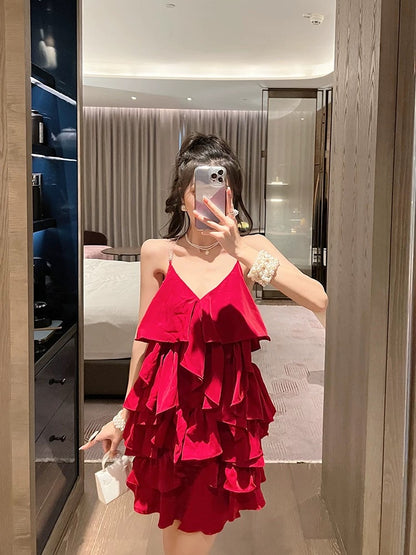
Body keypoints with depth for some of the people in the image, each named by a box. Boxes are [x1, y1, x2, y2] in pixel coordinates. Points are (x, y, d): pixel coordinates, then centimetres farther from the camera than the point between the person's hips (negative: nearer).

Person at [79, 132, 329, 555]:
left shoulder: (250, 248, -4)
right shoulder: (158, 253, -1)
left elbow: (318, 301, -20)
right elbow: (144, 338, 6)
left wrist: (240, 251, -29)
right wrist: (124, 416, 11)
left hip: (225, 408, -1)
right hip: (169, 405, 1)